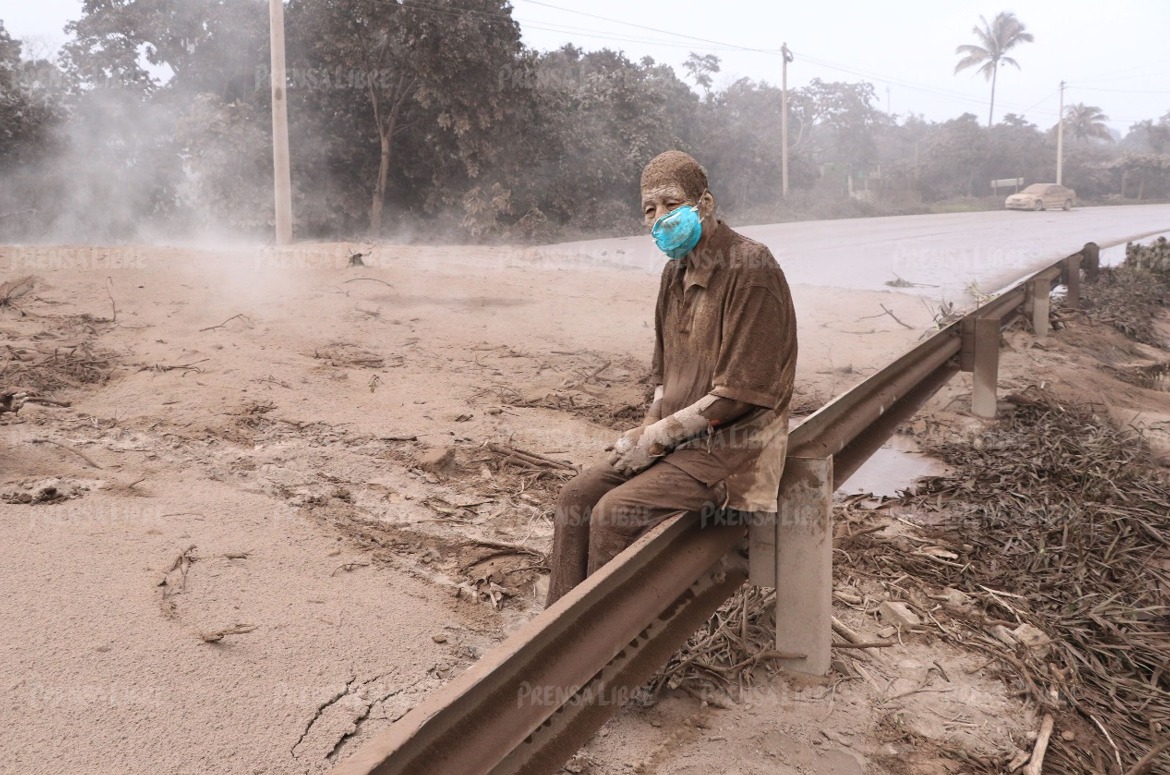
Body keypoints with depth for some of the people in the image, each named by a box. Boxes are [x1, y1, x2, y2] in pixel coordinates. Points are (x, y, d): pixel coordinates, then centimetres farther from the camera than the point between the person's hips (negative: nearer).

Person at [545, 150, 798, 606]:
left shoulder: (750, 269, -16)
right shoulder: (676, 271, 12)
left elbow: (740, 393, -19)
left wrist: (656, 436, -15)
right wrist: (647, 429, 3)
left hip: (732, 446, -8)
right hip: (677, 436, 9)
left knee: (614, 513, -23)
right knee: (577, 496, -5)